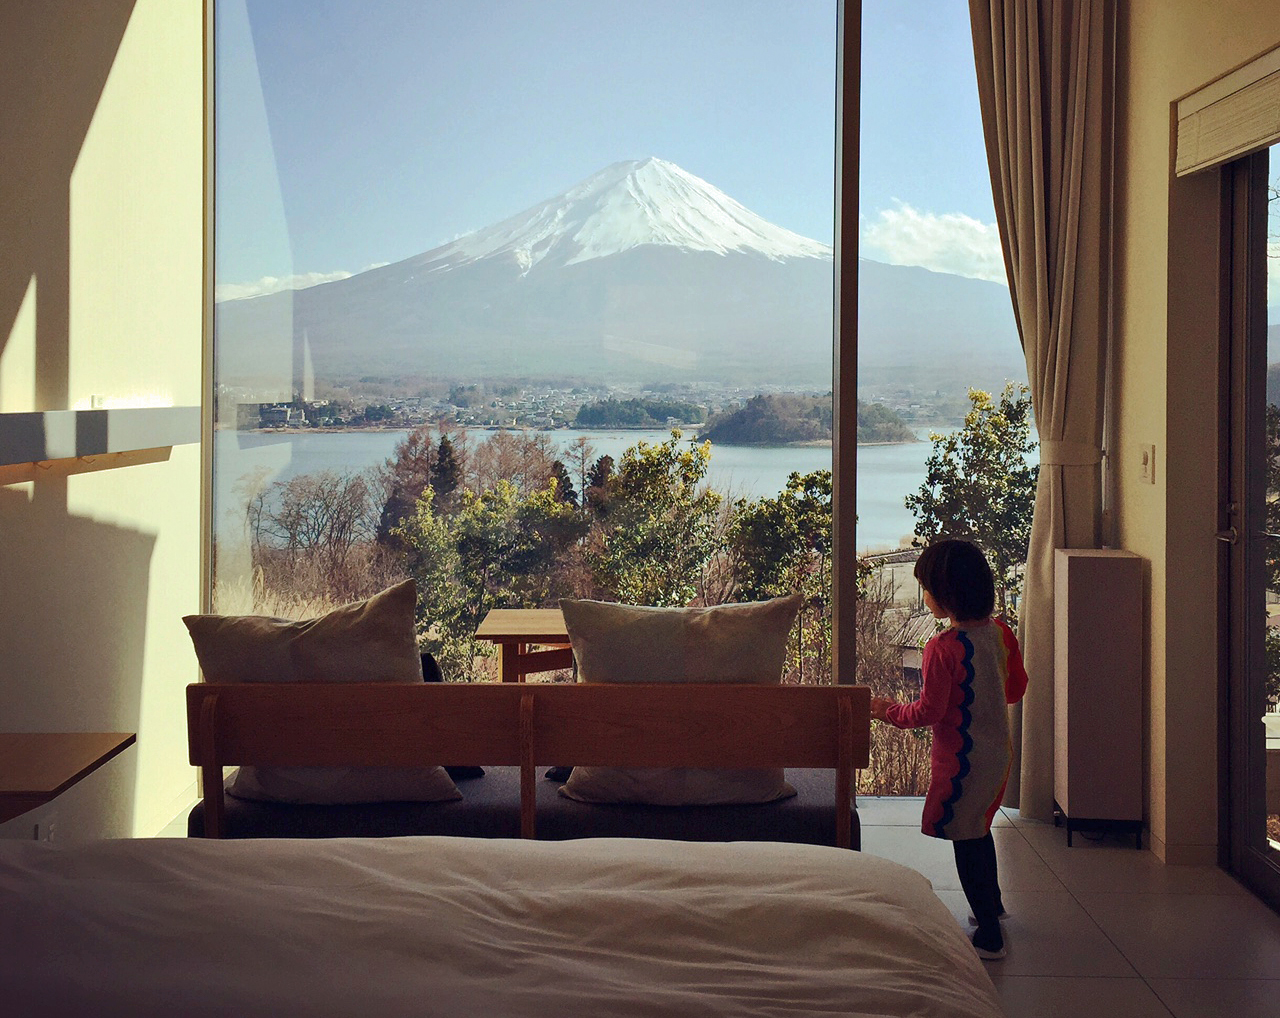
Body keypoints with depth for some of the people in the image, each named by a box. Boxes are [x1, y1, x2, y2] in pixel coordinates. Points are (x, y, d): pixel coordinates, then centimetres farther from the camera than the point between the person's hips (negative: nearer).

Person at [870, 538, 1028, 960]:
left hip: (961, 760, -8)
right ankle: (992, 905, 43)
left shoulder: (943, 648, -24)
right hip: (998, 752, 8)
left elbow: (929, 712, -19)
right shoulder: (1001, 633, -1)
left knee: (967, 843, 3)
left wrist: (889, 711, -3)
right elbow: (1016, 688, 11)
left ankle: (990, 937, 9)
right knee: (979, 830, 26)